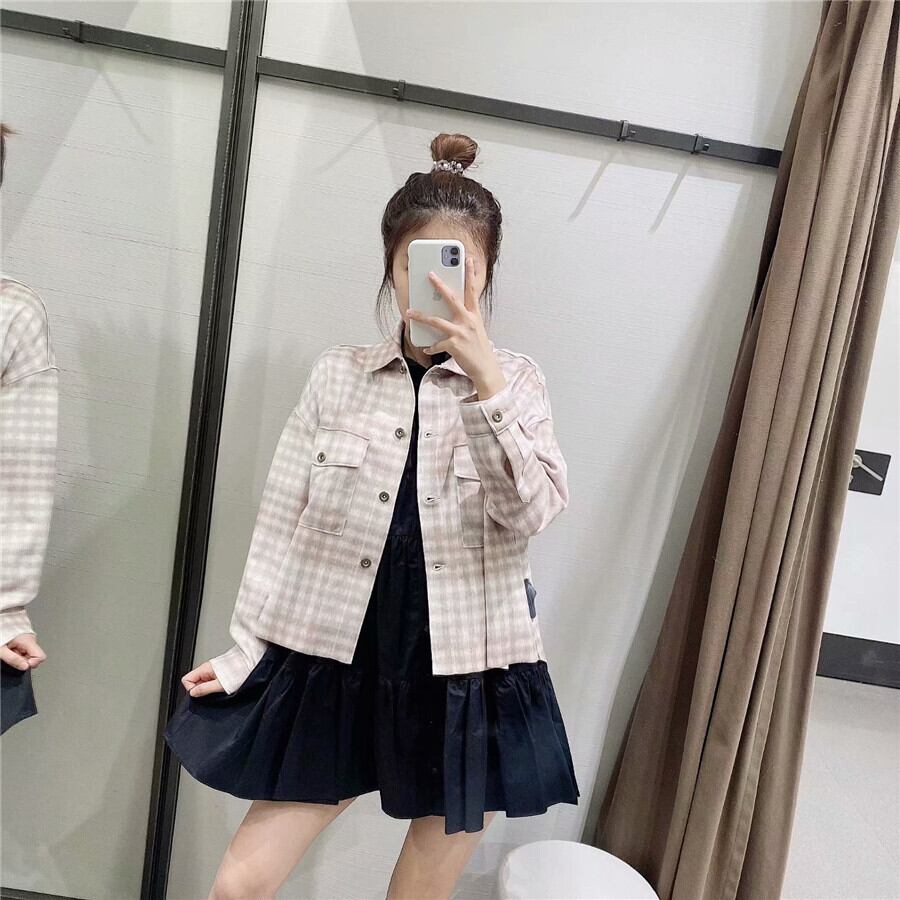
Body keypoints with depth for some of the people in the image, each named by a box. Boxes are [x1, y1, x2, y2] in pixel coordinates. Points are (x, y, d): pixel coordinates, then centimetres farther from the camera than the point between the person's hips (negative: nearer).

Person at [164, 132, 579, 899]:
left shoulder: (515, 381, -2)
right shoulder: (337, 375, -1)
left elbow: (533, 512, -15)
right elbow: (282, 523, 2)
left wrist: (485, 379, -25)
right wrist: (247, 650, 3)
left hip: (464, 678, 0)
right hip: (337, 668, 1)